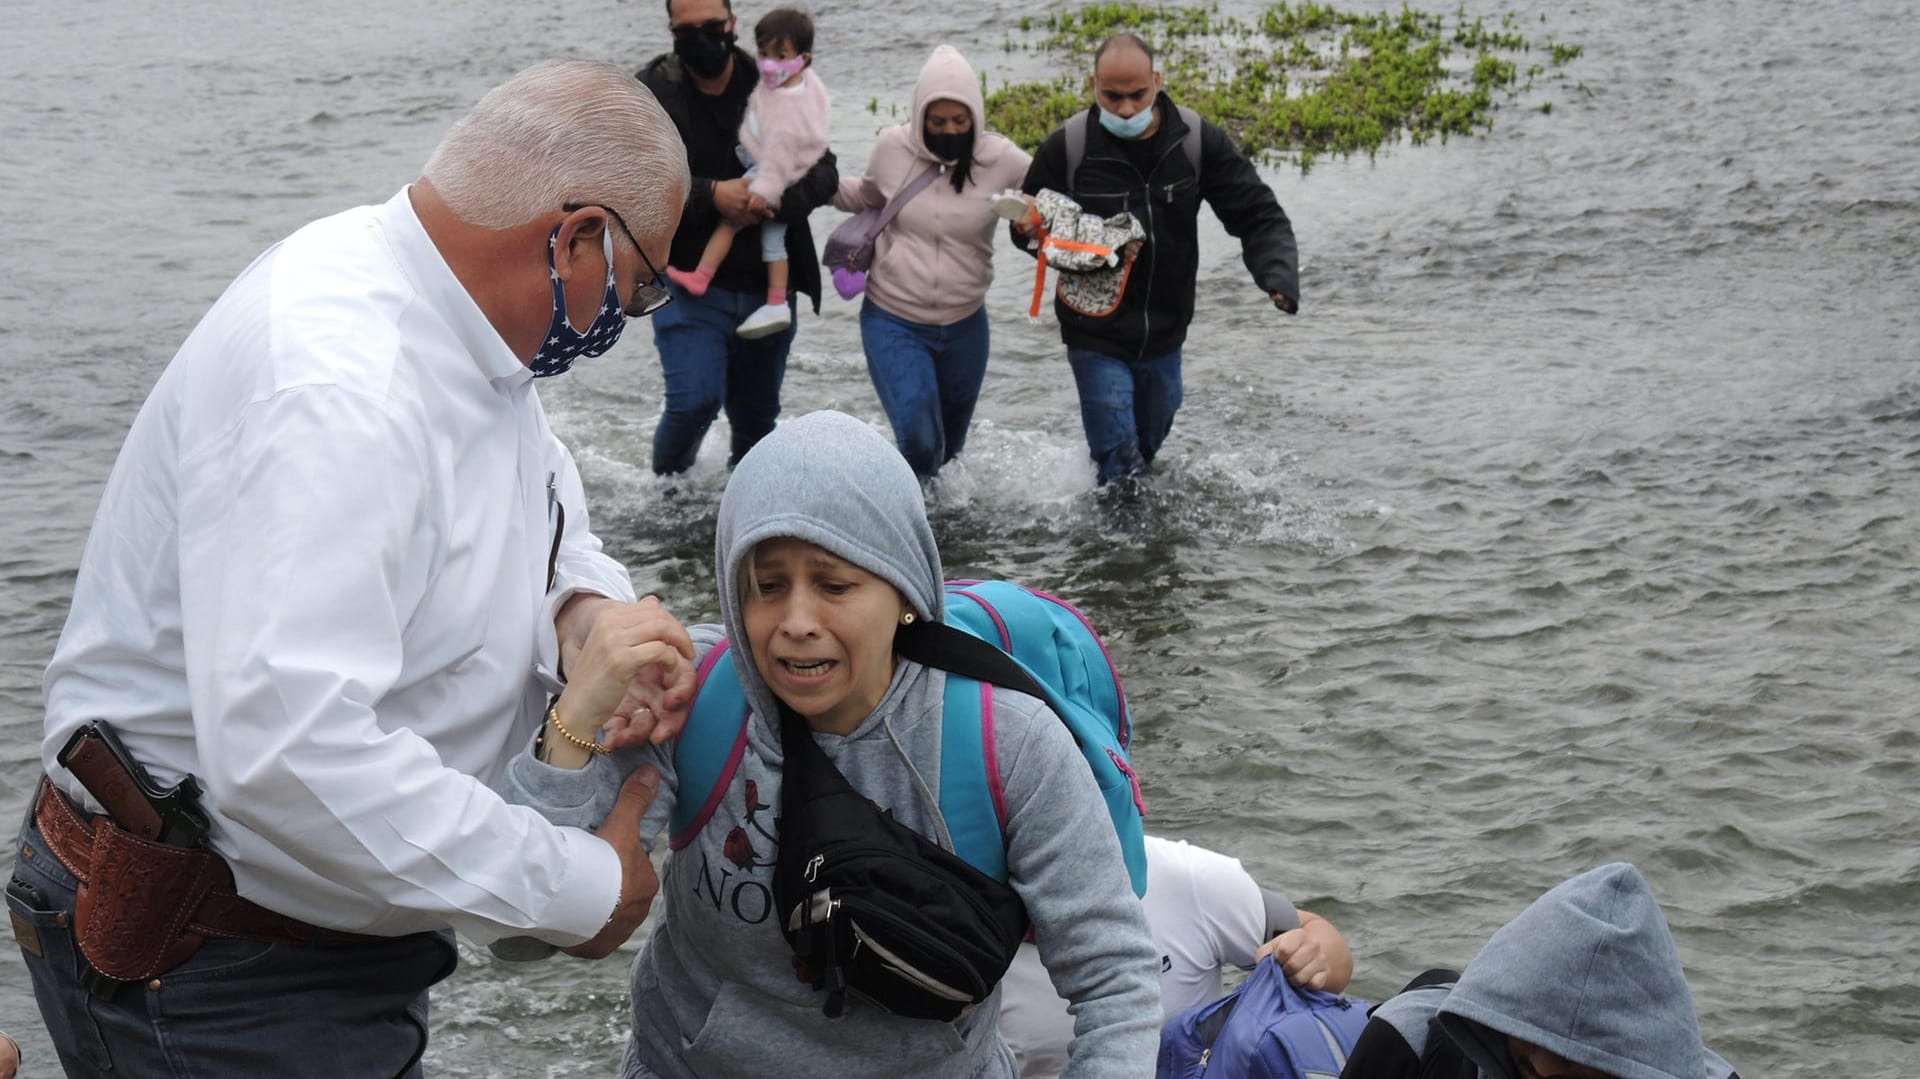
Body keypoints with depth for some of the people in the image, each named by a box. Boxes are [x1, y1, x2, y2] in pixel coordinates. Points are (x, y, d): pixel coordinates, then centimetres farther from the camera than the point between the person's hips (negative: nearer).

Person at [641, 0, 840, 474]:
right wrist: (710, 195, -24)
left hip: (767, 288, 3)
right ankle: (667, 482, 11)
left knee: (757, 412, 14)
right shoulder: (653, 94, -5)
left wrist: (779, 198, -23)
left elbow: (824, 173, -1)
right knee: (696, 398, -18)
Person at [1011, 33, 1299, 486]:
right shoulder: (1066, 147, -17)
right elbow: (1030, 223, -1)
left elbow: (1258, 215, -8)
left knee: (1149, 446, 25)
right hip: (1096, 336, -3)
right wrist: (1028, 228, -26)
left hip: (1165, 334, 3)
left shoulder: (1196, 140, -12)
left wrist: (1279, 275, -27)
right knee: (1119, 464, -7)